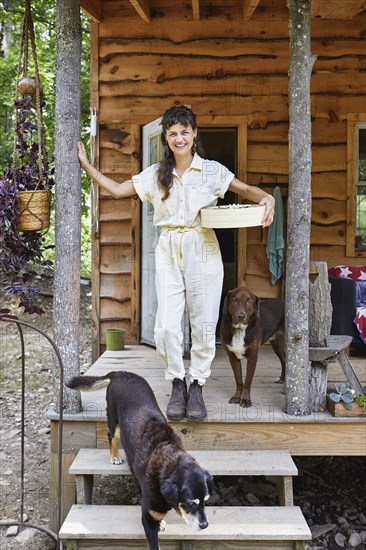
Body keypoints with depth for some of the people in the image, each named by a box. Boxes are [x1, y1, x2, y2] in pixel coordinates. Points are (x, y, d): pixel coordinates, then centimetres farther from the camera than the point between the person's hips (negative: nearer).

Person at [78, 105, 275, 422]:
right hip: (169, 253, 2)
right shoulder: (155, 175, 9)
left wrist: (266, 198, -18)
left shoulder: (212, 170, 3)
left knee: (204, 324, 1)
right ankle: (177, 384, 15)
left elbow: (245, 189, 3)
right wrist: (86, 165, 7)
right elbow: (117, 190, 12)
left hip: (203, 252, -1)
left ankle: (197, 386, 18)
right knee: (166, 327, -5)